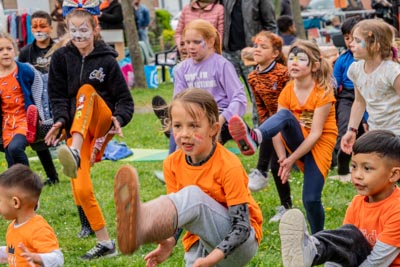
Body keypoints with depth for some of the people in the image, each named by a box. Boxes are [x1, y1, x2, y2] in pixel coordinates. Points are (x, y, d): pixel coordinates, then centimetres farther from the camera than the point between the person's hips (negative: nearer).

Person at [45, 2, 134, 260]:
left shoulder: (107, 61, 0)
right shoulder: (61, 58, 4)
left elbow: (125, 99, -1)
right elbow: (58, 96, 0)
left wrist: (119, 119, -21)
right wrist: (61, 120, -19)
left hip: (102, 121, -2)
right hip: (76, 128, 2)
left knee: (87, 91, -34)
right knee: (81, 190, -12)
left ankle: (74, 153, -58)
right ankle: (105, 243, 3)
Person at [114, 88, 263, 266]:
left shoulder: (229, 166, -18)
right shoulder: (172, 164, -3)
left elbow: (242, 226, -20)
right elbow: (180, 212, 3)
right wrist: (169, 242, -19)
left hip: (240, 242, -7)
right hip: (201, 241, 7)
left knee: (193, 195, -31)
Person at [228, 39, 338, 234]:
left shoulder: (322, 92, -14)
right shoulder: (287, 92, 0)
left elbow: (315, 133, -19)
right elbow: (277, 129, -9)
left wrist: (292, 159, -25)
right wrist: (283, 159, -24)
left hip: (319, 144, -3)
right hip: (297, 140, 3)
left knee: (311, 200, -17)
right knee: (285, 115, -29)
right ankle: (253, 138, -61)